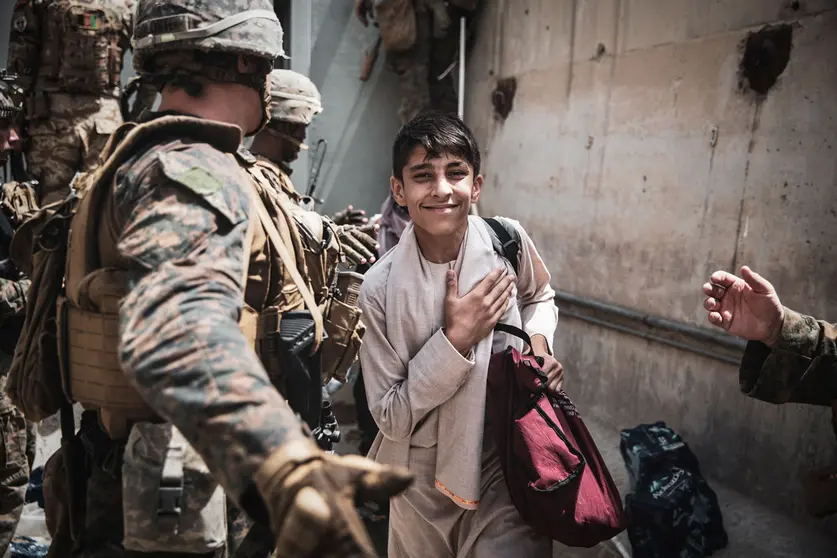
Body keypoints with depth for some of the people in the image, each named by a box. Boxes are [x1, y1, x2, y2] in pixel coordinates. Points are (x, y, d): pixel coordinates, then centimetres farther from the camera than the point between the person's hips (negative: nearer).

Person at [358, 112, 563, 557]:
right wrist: (455, 338, -25)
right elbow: (390, 417, -16)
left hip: (508, 463, 1)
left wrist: (539, 342, -8)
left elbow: (540, 296, 13)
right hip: (425, 477, 0)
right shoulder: (380, 287, -19)